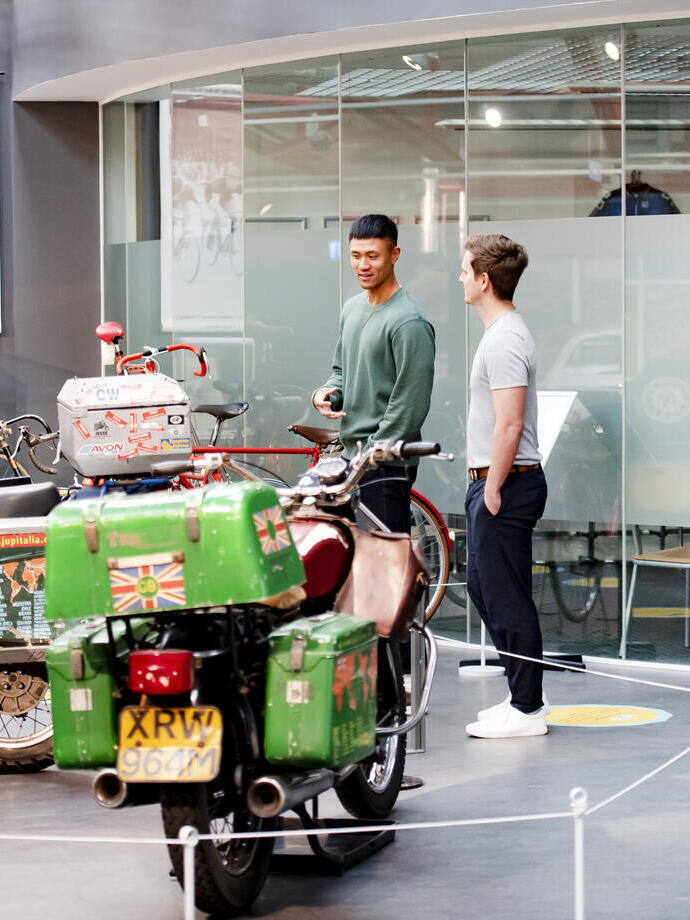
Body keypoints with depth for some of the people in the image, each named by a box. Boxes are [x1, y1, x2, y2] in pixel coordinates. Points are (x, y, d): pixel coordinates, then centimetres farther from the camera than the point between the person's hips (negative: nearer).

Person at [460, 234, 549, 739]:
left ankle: (526, 711, 2)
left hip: (506, 486, -11)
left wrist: (493, 490, -20)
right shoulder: (506, 331, 15)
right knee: (483, 587, 17)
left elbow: (509, 426, -24)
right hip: (493, 481, 11)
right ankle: (527, 692, 23)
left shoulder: (504, 341, -19)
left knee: (507, 600, -4)